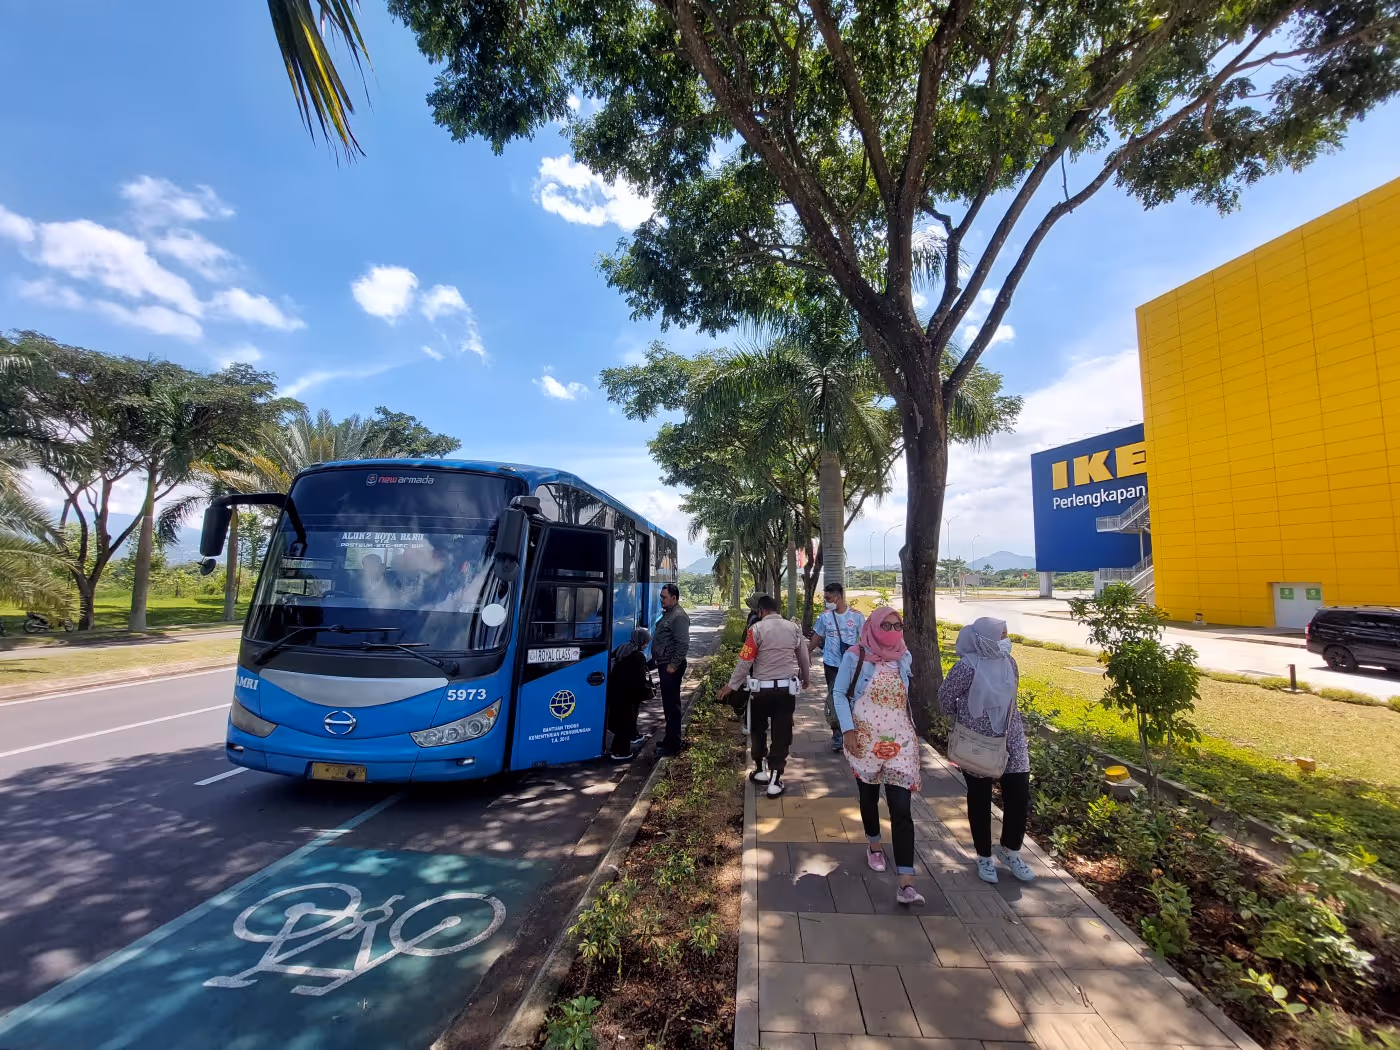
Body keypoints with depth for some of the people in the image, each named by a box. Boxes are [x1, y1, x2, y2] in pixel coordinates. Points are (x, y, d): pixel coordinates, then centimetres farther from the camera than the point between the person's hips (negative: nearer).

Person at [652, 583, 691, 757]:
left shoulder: (679, 616, -17)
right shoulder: (667, 613, 14)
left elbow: (683, 644, -23)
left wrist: (673, 665, -21)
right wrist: (658, 661, 19)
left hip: (671, 667, -10)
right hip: (664, 665, 10)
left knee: (672, 705, -4)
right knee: (668, 704, 17)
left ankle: (673, 746, 3)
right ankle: (670, 739, 28)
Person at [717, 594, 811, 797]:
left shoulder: (757, 628, -9)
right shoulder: (794, 628, 2)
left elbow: (745, 661, -11)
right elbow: (804, 658, 13)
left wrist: (731, 685, -1)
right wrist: (806, 679, 31)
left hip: (762, 688, -2)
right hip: (787, 688, 2)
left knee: (758, 730, 18)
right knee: (781, 734, 7)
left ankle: (760, 771, 29)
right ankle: (775, 780, 7)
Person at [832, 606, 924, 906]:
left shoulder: (904, 657, 1)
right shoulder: (855, 656, -10)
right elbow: (839, 693, -6)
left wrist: (913, 731, 19)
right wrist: (848, 730, -14)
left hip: (899, 741, 2)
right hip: (865, 740, -1)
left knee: (902, 809, -6)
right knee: (868, 795, 18)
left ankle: (906, 884, -4)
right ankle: (874, 845, 45)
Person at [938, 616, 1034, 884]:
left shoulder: (1008, 662, -4)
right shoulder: (968, 666, -23)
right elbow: (945, 698, -10)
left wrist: (1007, 720, 15)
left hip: (1010, 739, 5)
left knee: (1019, 797, 8)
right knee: (980, 800, 10)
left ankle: (1009, 851, 33)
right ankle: (984, 857, 30)